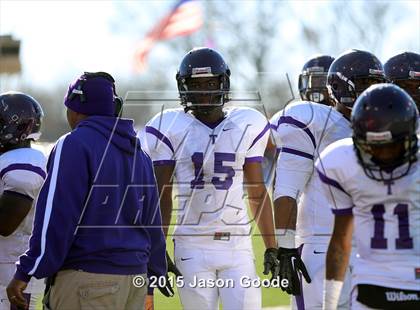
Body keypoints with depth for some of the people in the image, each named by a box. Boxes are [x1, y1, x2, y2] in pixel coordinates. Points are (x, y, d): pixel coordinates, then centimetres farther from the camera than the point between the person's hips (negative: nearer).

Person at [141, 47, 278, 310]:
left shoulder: (247, 127, 6)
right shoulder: (171, 129, 1)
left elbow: (258, 193, 12)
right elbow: (162, 196, 3)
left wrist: (272, 247, 10)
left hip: (237, 243, 1)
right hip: (193, 246, -1)